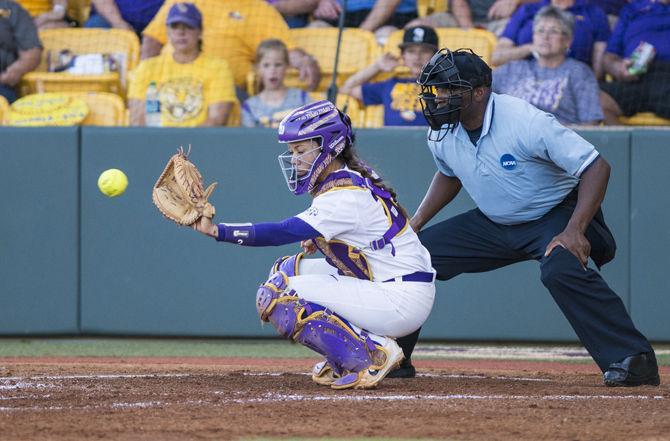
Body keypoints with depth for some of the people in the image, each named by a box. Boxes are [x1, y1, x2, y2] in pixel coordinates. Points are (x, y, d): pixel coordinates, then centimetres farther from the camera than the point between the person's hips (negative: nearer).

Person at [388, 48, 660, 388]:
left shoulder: (525, 123, -29)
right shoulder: (441, 134, -8)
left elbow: (596, 167, -27)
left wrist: (574, 231, -37)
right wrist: (414, 223, 5)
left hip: (557, 213, -7)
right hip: (494, 223, 7)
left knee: (561, 268, -37)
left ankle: (634, 359, -34)